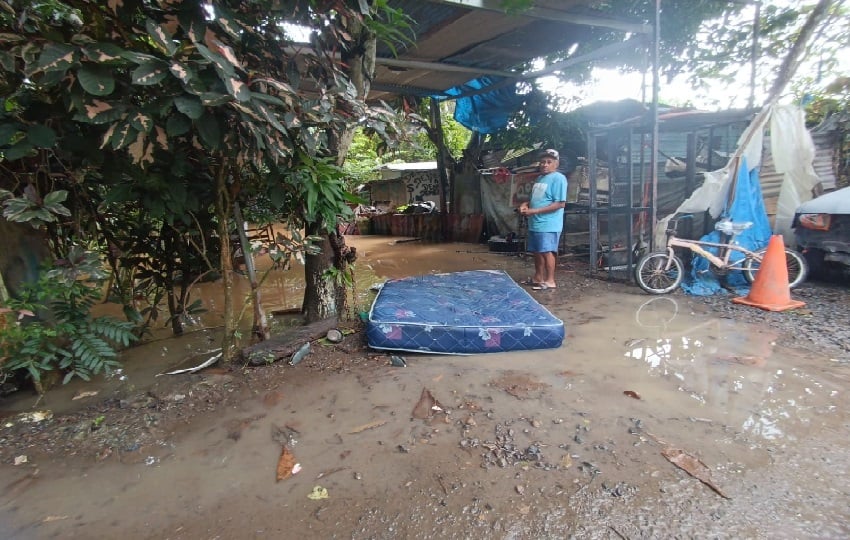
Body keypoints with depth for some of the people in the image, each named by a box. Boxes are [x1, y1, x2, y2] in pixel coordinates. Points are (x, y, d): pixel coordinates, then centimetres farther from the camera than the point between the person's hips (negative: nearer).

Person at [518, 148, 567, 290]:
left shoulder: (558, 178, -11)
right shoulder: (539, 178, 17)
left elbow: (560, 203, -18)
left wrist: (534, 211, -21)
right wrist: (526, 204, 3)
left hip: (548, 224, -9)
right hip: (535, 223, 9)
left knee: (547, 252, -5)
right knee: (536, 252, 14)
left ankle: (550, 280, 4)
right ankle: (538, 277, 27)